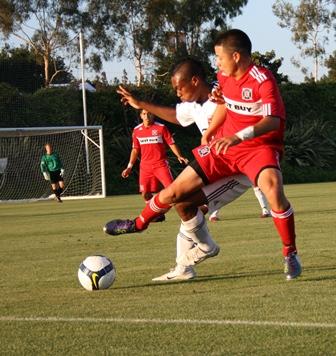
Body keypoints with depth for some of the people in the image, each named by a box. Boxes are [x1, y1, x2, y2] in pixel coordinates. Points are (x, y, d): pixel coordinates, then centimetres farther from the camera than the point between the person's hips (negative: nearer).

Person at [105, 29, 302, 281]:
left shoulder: (262, 80, -22)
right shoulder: (224, 76, 1)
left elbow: (273, 120, -35)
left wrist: (239, 136, -47)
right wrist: (209, 133, 21)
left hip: (260, 147, -7)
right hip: (224, 146, 7)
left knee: (272, 186, -37)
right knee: (176, 192, 2)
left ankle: (290, 255, -20)